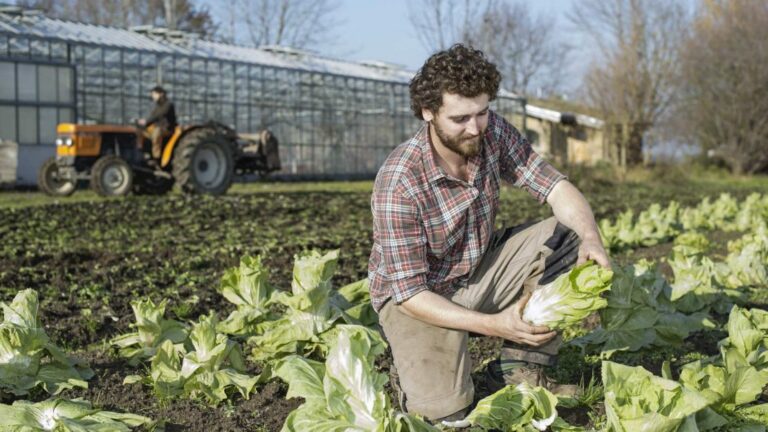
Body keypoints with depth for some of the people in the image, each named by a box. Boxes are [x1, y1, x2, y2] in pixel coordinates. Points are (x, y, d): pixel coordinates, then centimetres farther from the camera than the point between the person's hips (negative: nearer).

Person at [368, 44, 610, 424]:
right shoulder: (398, 182, -30)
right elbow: (408, 292, -27)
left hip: (481, 271, 6)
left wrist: (591, 237, -33)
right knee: (443, 410, -26)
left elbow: (554, 186, -12)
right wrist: (493, 325, -37)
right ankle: (411, 367, 11)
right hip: (418, 296, -6)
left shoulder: (493, 132, -14)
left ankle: (518, 369, -6)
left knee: (570, 236, -14)